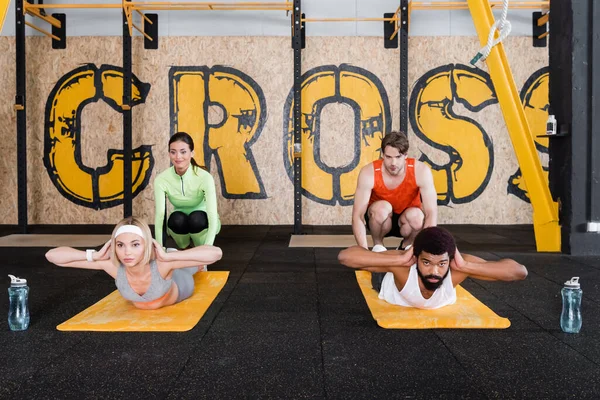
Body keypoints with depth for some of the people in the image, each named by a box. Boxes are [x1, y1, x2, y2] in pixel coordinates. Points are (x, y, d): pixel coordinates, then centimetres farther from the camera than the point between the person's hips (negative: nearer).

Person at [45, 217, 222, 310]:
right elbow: (52, 255, -41)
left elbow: (216, 253, -60)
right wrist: (95, 256, -50)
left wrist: (168, 257, -59)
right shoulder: (113, 265, -43)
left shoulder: (161, 264, -49)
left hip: (178, 286, -1)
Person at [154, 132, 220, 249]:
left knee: (196, 218, -35)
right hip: (180, 225, 2)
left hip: (201, 222, -2)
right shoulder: (161, 179, -22)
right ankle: (184, 249, -1)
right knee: (177, 219, -33)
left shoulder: (204, 177, -28)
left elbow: (213, 215, -35)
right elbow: (159, 215, -27)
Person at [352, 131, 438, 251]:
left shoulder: (421, 171, -26)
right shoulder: (369, 173, -27)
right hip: (380, 219, 0)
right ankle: (377, 245, -5)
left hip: (407, 221, 1)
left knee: (416, 215, -33)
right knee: (382, 207, -34)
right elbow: (358, 215, -29)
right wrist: (364, 251, -40)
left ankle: (406, 246, -1)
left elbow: (432, 213, -28)